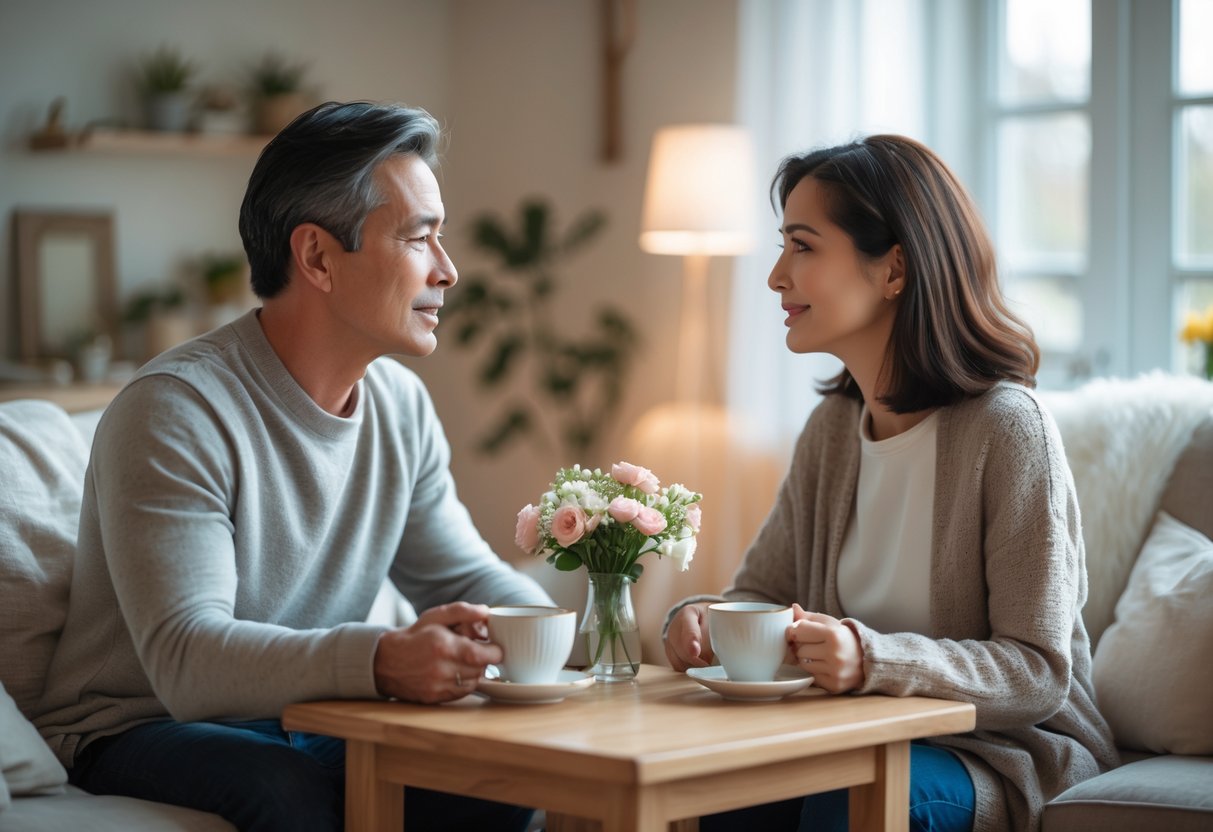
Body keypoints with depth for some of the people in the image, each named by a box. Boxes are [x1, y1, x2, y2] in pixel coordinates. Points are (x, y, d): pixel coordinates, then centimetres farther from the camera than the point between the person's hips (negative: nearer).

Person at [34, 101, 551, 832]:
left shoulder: (402, 403, 3)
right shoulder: (175, 411, -21)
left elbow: (467, 575, 12)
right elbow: (186, 661, -30)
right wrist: (382, 661, -46)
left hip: (311, 727, 7)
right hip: (145, 736, -6)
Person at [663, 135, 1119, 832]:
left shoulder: (1006, 428, -17)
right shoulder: (834, 426, 5)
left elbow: (1038, 675, -18)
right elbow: (760, 592, 11)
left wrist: (874, 659, -33)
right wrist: (702, 620, -13)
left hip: (1014, 754, -5)